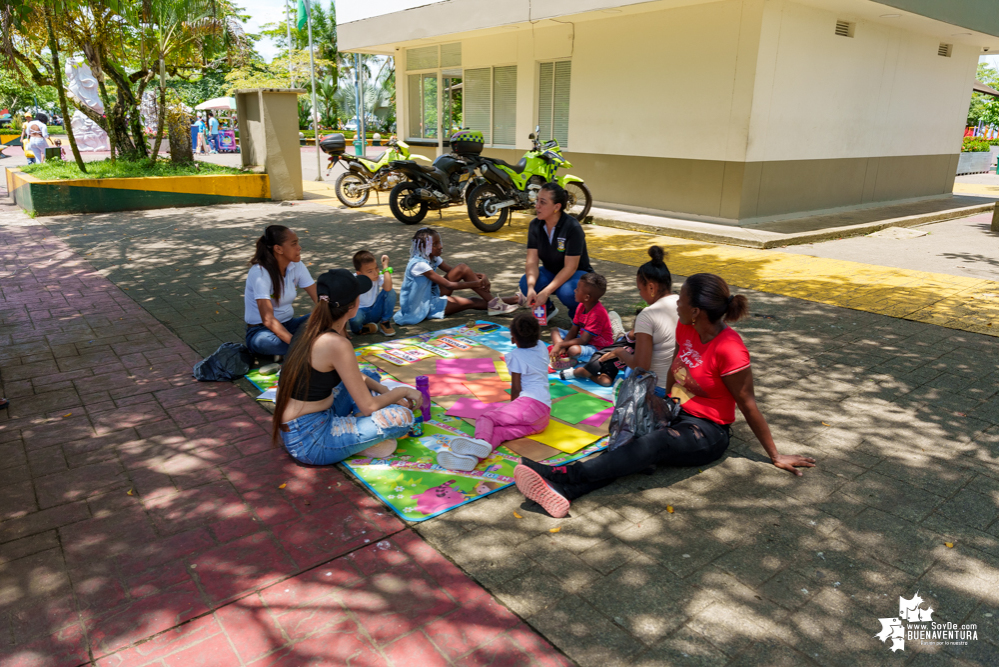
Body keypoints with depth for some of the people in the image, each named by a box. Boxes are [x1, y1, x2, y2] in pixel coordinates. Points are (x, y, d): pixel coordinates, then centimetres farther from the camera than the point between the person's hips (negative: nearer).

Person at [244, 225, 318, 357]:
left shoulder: (297, 266, -3)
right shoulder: (260, 272, -21)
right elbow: (268, 319, -30)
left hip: (288, 325, 6)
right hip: (261, 330, -6)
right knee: (264, 341, -42)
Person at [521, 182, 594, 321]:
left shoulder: (572, 227, -24)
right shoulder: (535, 225, -8)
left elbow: (570, 267, -26)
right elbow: (532, 261, -15)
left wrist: (546, 292, -35)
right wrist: (531, 288, -35)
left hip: (576, 274, -4)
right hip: (551, 273, 5)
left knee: (566, 291, -38)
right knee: (525, 282, -26)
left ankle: (576, 312, 0)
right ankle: (548, 308, 5)